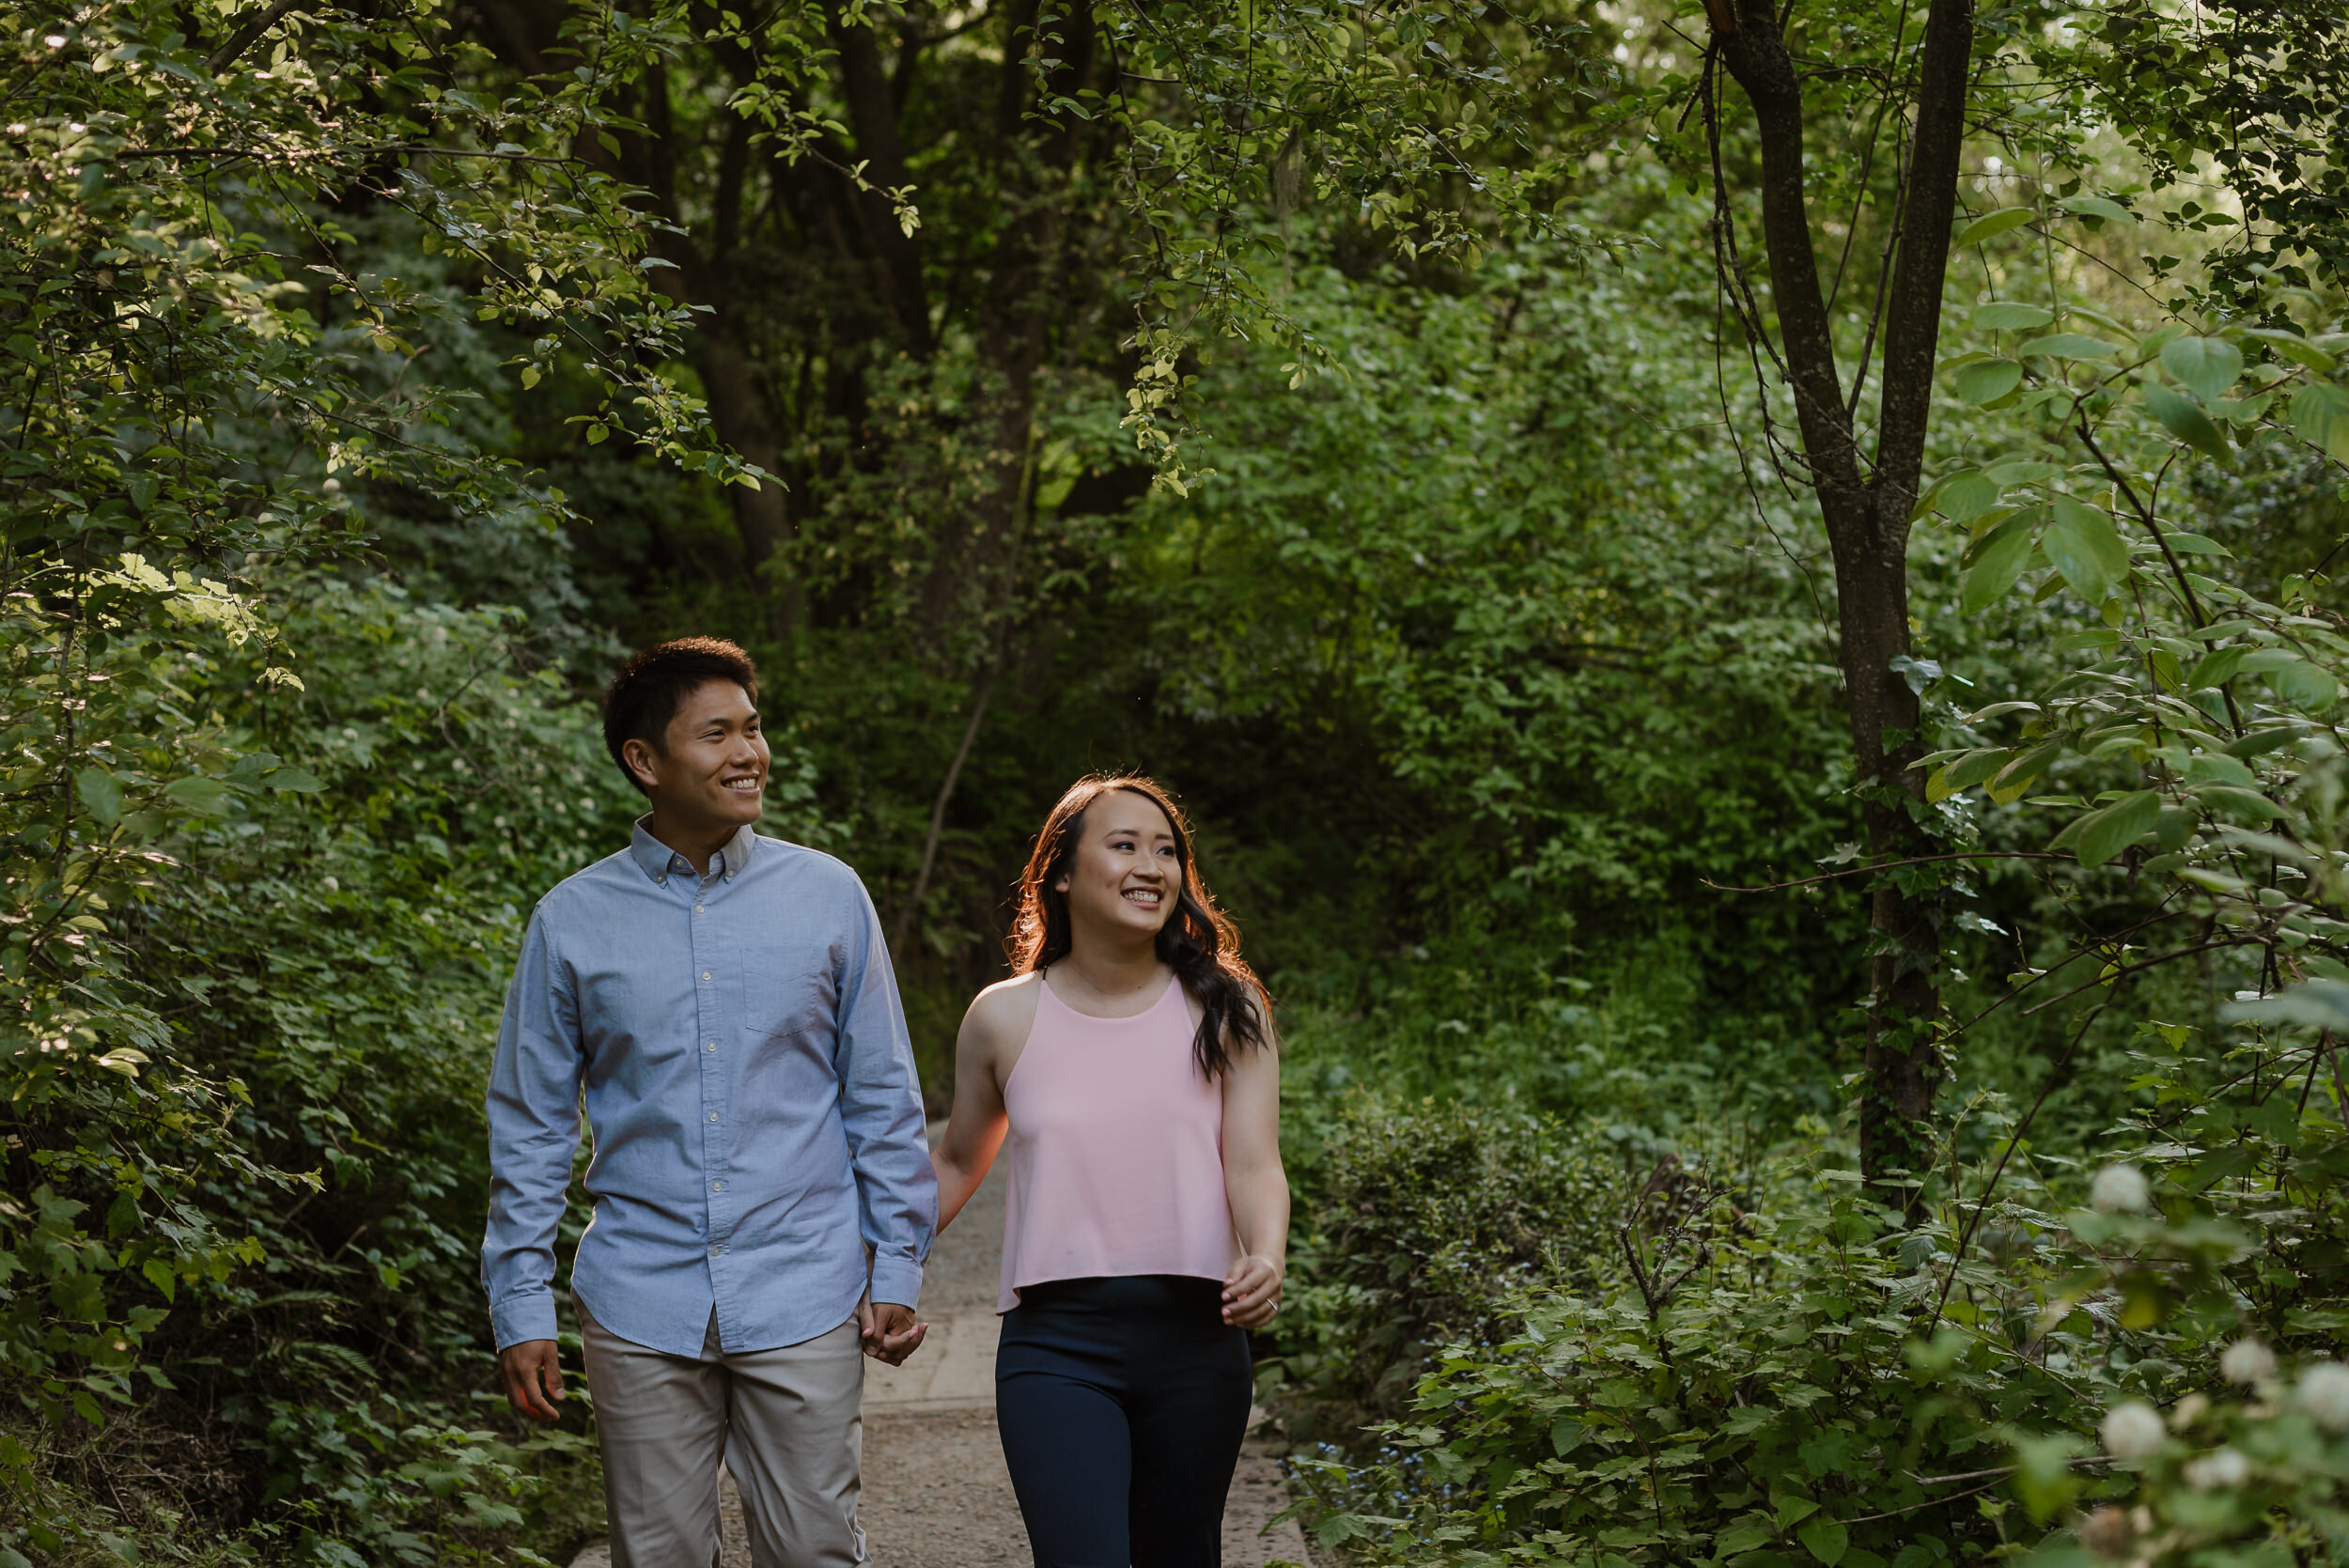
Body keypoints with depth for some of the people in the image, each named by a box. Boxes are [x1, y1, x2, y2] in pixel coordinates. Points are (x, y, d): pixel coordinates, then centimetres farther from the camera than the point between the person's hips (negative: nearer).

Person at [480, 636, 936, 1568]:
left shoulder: (828, 897, 2)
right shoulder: (573, 922, 2)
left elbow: (883, 1099, 7)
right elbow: (529, 1128, 6)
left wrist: (897, 1269, 4)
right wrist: (521, 1307, 3)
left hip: (802, 1301, 0)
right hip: (640, 1306, 0)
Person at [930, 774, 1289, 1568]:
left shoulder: (1225, 1011, 5)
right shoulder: (1005, 1017, 5)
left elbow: (1253, 1166, -3)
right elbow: (956, 1164, 18)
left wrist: (1265, 1260, -23)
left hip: (1195, 1334, 2)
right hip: (1056, 1342, -1)